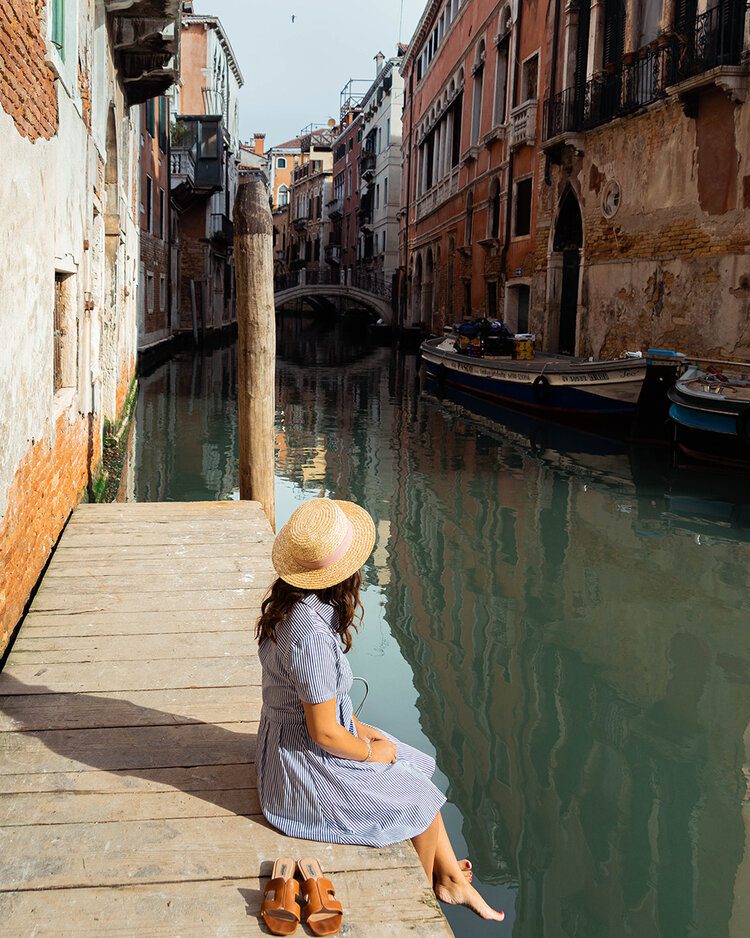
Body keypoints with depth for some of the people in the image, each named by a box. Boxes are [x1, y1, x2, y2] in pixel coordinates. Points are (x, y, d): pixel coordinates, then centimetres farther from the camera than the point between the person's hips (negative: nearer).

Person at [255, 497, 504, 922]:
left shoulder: (292, 602, -4)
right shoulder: (312, 635, -35)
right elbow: (324, 732, -26)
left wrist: (356, 726, 7)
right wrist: (371, 753, -9)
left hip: (294, 741, 9)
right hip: (305, 768, -9)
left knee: (420, 768, 16)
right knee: (421, 798, 6)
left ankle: (452, 878, 29)